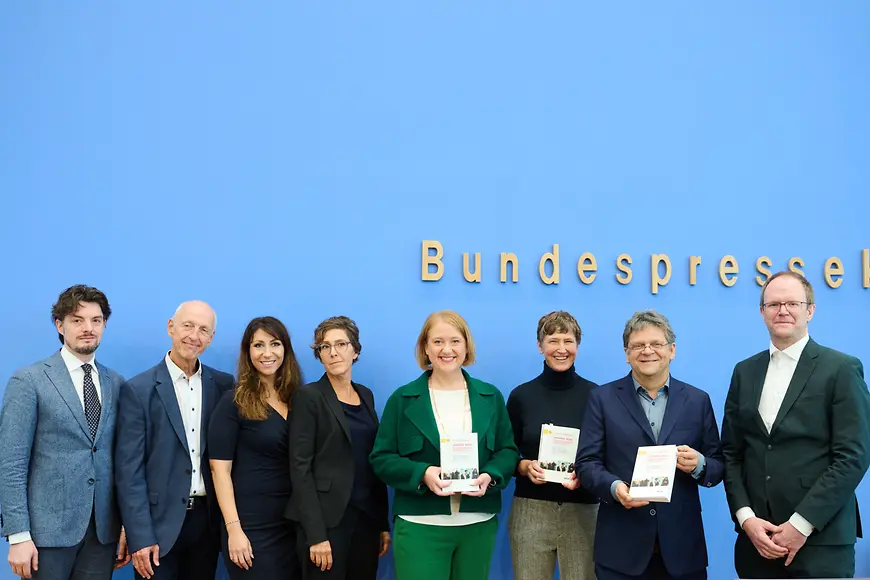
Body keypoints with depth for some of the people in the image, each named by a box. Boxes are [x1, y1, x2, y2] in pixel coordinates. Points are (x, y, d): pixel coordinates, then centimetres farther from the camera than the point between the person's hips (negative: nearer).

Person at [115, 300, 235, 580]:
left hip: (208, 520, 3)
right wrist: (139, 536, -12)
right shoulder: (138, 390, -6)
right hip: (160, 523, -3)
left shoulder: (223, 385, 4)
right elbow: (129, 470, -8)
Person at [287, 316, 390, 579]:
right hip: (327, 517, -6)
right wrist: (316, 533, -18)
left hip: (367, 515, 6)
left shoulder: (366, 395, 11)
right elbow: (300, 468, -12)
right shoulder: (309, 396, -7)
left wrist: (383, 522, 9)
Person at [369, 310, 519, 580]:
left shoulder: (491, 397, 8)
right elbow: (381, 458, -1)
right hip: (420, 526, -2)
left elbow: (508, 451, 9)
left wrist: (490, 476, -11)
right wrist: (423, 474, -18)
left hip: (478, 525, 3)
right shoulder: (403, 399, 1)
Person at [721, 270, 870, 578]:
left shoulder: (842, 369, -3)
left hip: (820, 542, -4)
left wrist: (801, 524, -13)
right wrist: (746, 518, -5)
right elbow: (731, 452, 9)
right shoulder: (745, 371, 11)